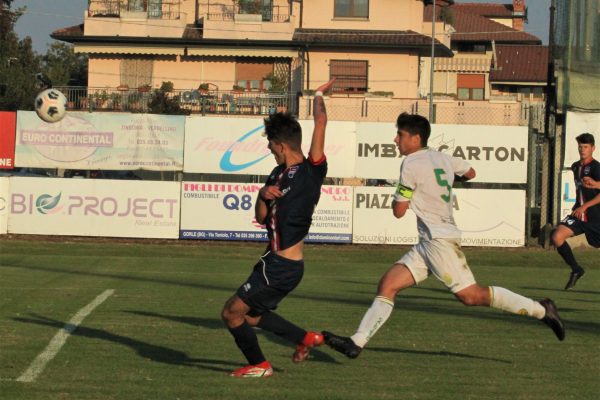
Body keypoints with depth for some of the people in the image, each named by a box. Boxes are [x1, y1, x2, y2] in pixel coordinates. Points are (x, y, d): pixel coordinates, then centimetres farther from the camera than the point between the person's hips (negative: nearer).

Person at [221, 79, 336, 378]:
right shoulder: (278, 174, 12)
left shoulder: (312, 171, -13)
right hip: (274, 261, 9)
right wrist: (263, 195, -7)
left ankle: (259, 365, 13)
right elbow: (261, 217, 14)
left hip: (283, 267, -9)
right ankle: (306, 339, 33)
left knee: (232, 312, -4)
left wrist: (319, 96, -3)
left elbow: (320, 122, -20)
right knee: (250, 314, 23)